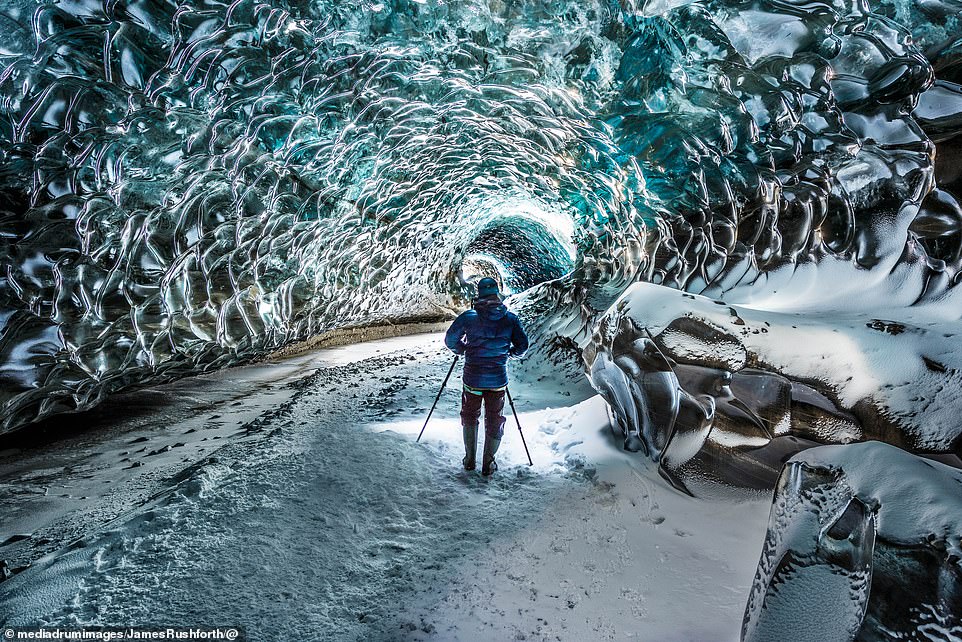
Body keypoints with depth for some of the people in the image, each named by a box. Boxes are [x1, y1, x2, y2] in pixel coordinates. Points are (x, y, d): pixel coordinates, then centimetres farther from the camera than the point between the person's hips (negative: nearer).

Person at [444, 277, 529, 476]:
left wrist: (461, 350, 17)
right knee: (495, 421, 15)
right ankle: (488, 464, 21)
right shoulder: (510, 319, -5)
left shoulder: (468, 317, -8)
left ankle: (470, 460, 25)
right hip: (498, 379, 0)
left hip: (472, 379, 0)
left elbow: (450, 340, -3)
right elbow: (522, 345, -1)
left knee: (469, 417, 20)